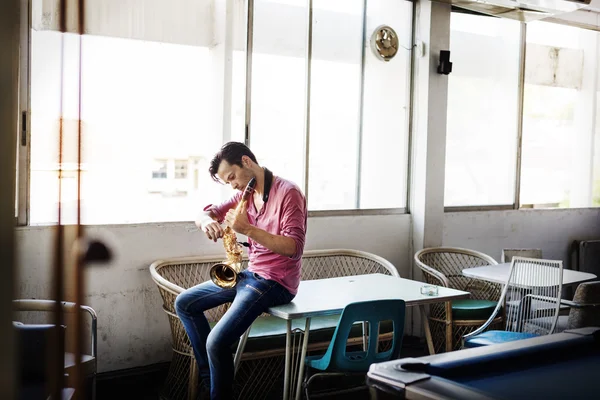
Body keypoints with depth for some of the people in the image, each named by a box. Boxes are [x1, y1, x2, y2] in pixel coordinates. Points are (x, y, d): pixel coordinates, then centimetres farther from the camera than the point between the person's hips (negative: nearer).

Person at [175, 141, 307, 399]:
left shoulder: (288, 193, -17)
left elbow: (294, 248, -24)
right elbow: (206, 213, 10)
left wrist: (248, 229, -32)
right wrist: (207, 221, -15)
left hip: (276, 282, -9)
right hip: (250, 274, 9)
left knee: (217, 342, -22)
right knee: (184, 304, 11)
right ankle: (209, 372, 15)